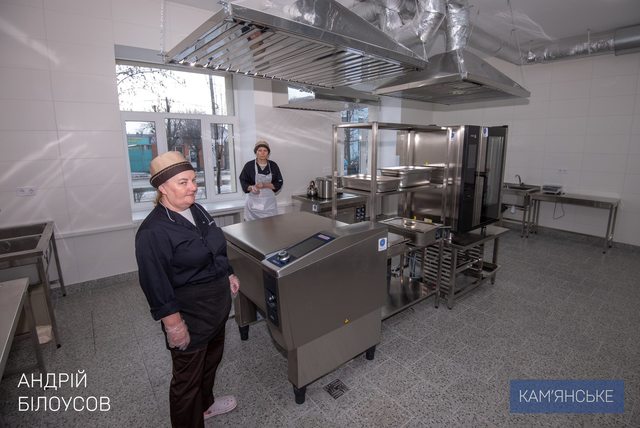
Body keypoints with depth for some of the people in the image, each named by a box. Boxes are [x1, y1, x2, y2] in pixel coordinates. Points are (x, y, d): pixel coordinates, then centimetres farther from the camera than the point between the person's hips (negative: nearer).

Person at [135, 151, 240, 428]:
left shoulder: (197, 210, 1)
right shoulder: (153, 232, -24)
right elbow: (156, 285, -22)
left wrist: (228, 274, 15)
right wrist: (173, 324, -19)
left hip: (217, 304, 9)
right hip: (189, 314, -9)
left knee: (211, 358, 28)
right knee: (188, 375, 13)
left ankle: (205, 404, 53)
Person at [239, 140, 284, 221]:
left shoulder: (273, 166, 2)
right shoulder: (249, 165, -3)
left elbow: (279, 183, 2)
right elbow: (243, 182, 2)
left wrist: (265, 185, -14)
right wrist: (251, 187, -20)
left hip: (269, 201, 2)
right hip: (253, 201, -1)